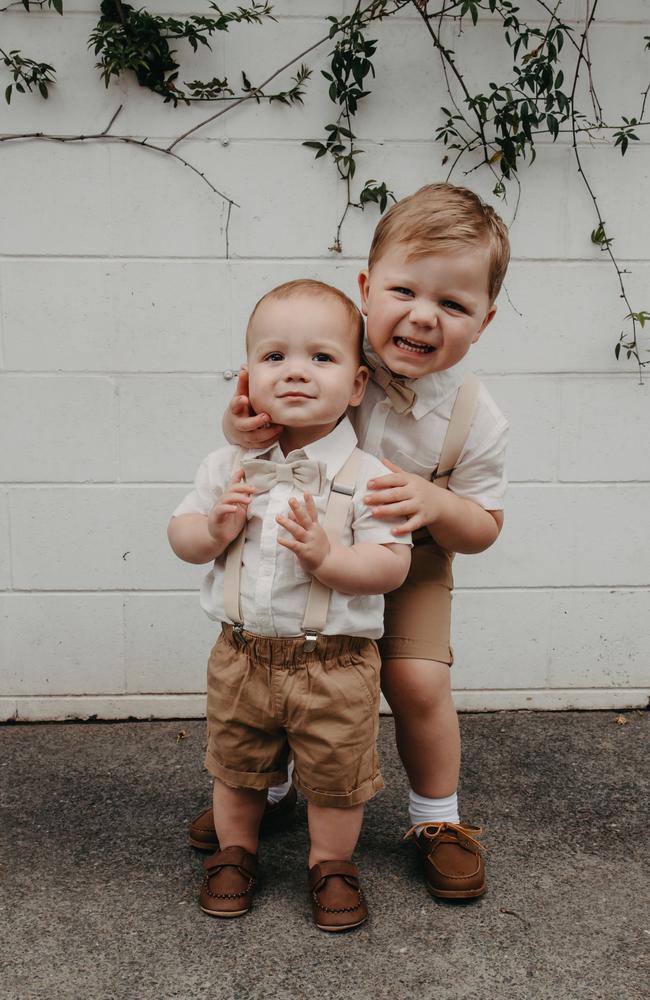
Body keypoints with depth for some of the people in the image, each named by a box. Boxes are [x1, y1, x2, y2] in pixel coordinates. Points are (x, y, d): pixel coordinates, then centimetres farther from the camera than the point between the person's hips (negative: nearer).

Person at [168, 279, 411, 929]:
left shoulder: (366, 477, -13)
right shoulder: (229, 467, -2)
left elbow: (392, 566, -15)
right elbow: (179, 531, 5)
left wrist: (326, 557, -30)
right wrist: (213, 530, -16)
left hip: (335, 664, -3)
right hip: (242, 657, 3)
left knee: (336, 778, 15)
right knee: (236, 768, 22)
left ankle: (331, 863, 39)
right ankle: (235, 851, 46)